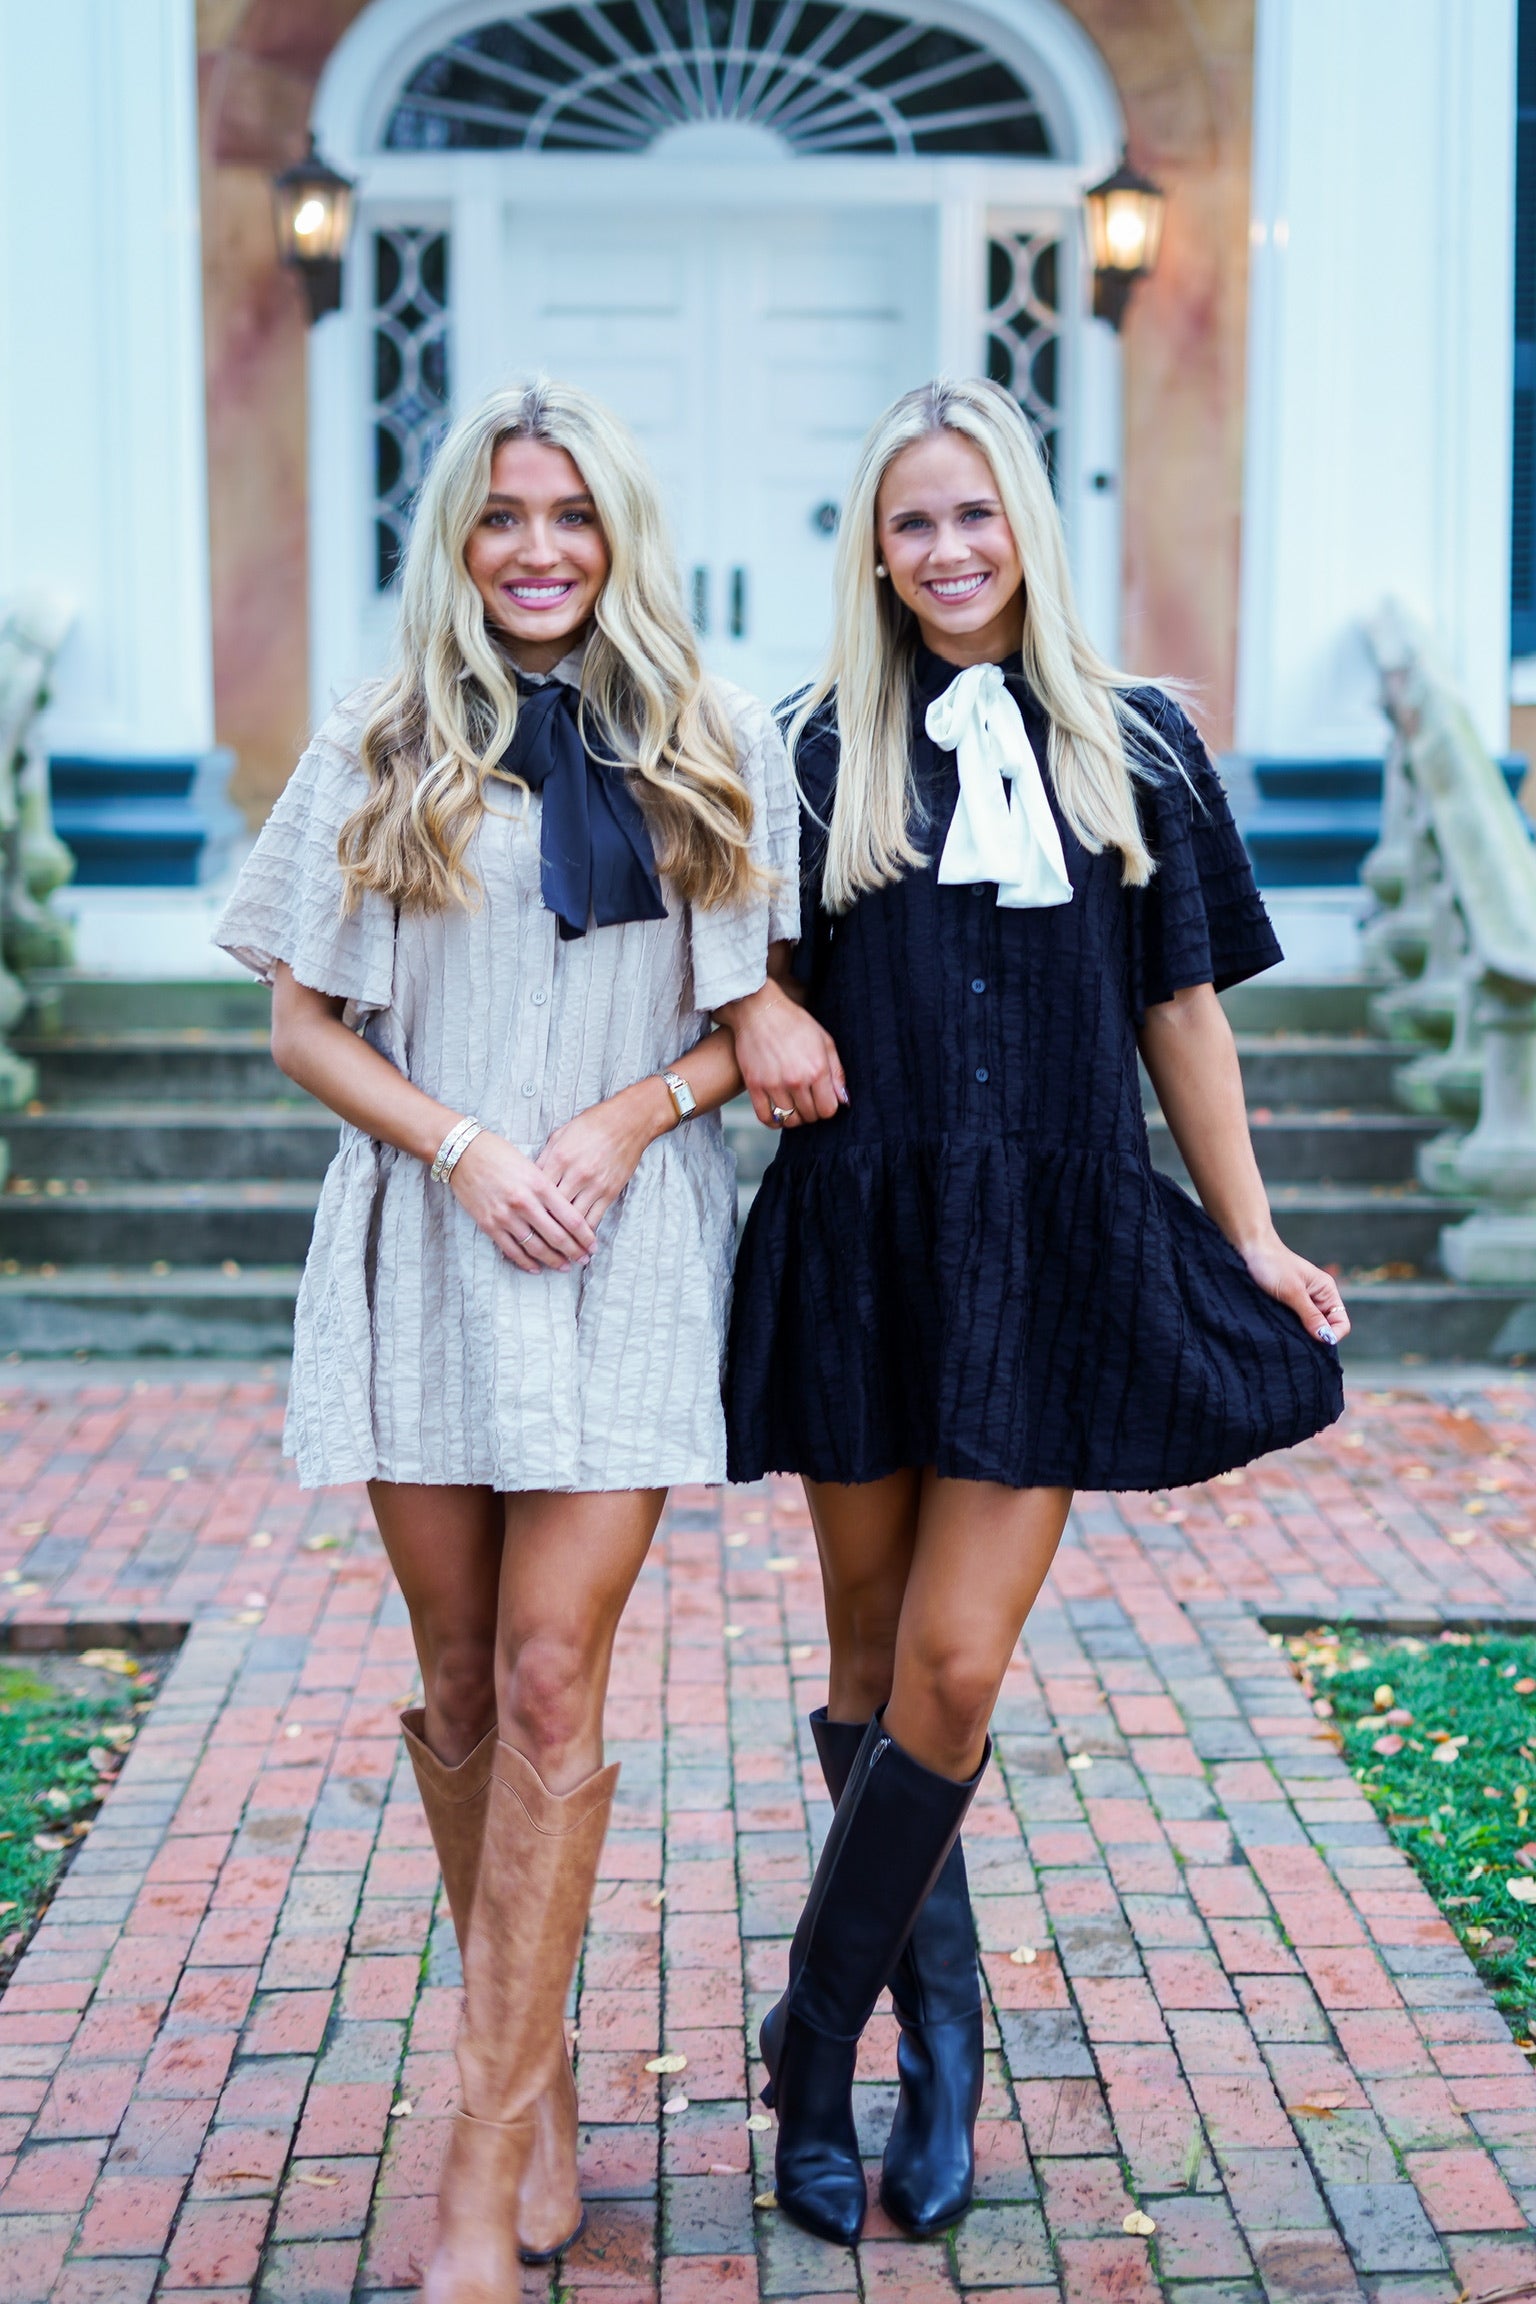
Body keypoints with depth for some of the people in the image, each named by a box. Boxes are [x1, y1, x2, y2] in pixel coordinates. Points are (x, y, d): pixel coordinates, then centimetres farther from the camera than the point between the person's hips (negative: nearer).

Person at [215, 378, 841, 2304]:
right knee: (459, 1684, 7)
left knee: (551, 1680, -7)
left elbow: (756, 1010, 9)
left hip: (624, 1256, -1)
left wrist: (636, 1113, -10)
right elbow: (301, 1020, 5)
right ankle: (537, 2072, 26)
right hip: (427, 1245, 1)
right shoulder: (376, 754, 6)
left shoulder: (717, 754, 6)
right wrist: (466, 1147, -10)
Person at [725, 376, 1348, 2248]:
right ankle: (939, 2014, 27)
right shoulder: (822, 754, 6)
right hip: (865, 1240, 1)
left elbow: (1183, 1011, 10)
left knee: (955, 1664, -7)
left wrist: (1252, 1237, 11)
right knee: (875, 1659, 8)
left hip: (1059, 1254, 0)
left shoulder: (1135, 750, 7)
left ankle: (814, 2037, 9)